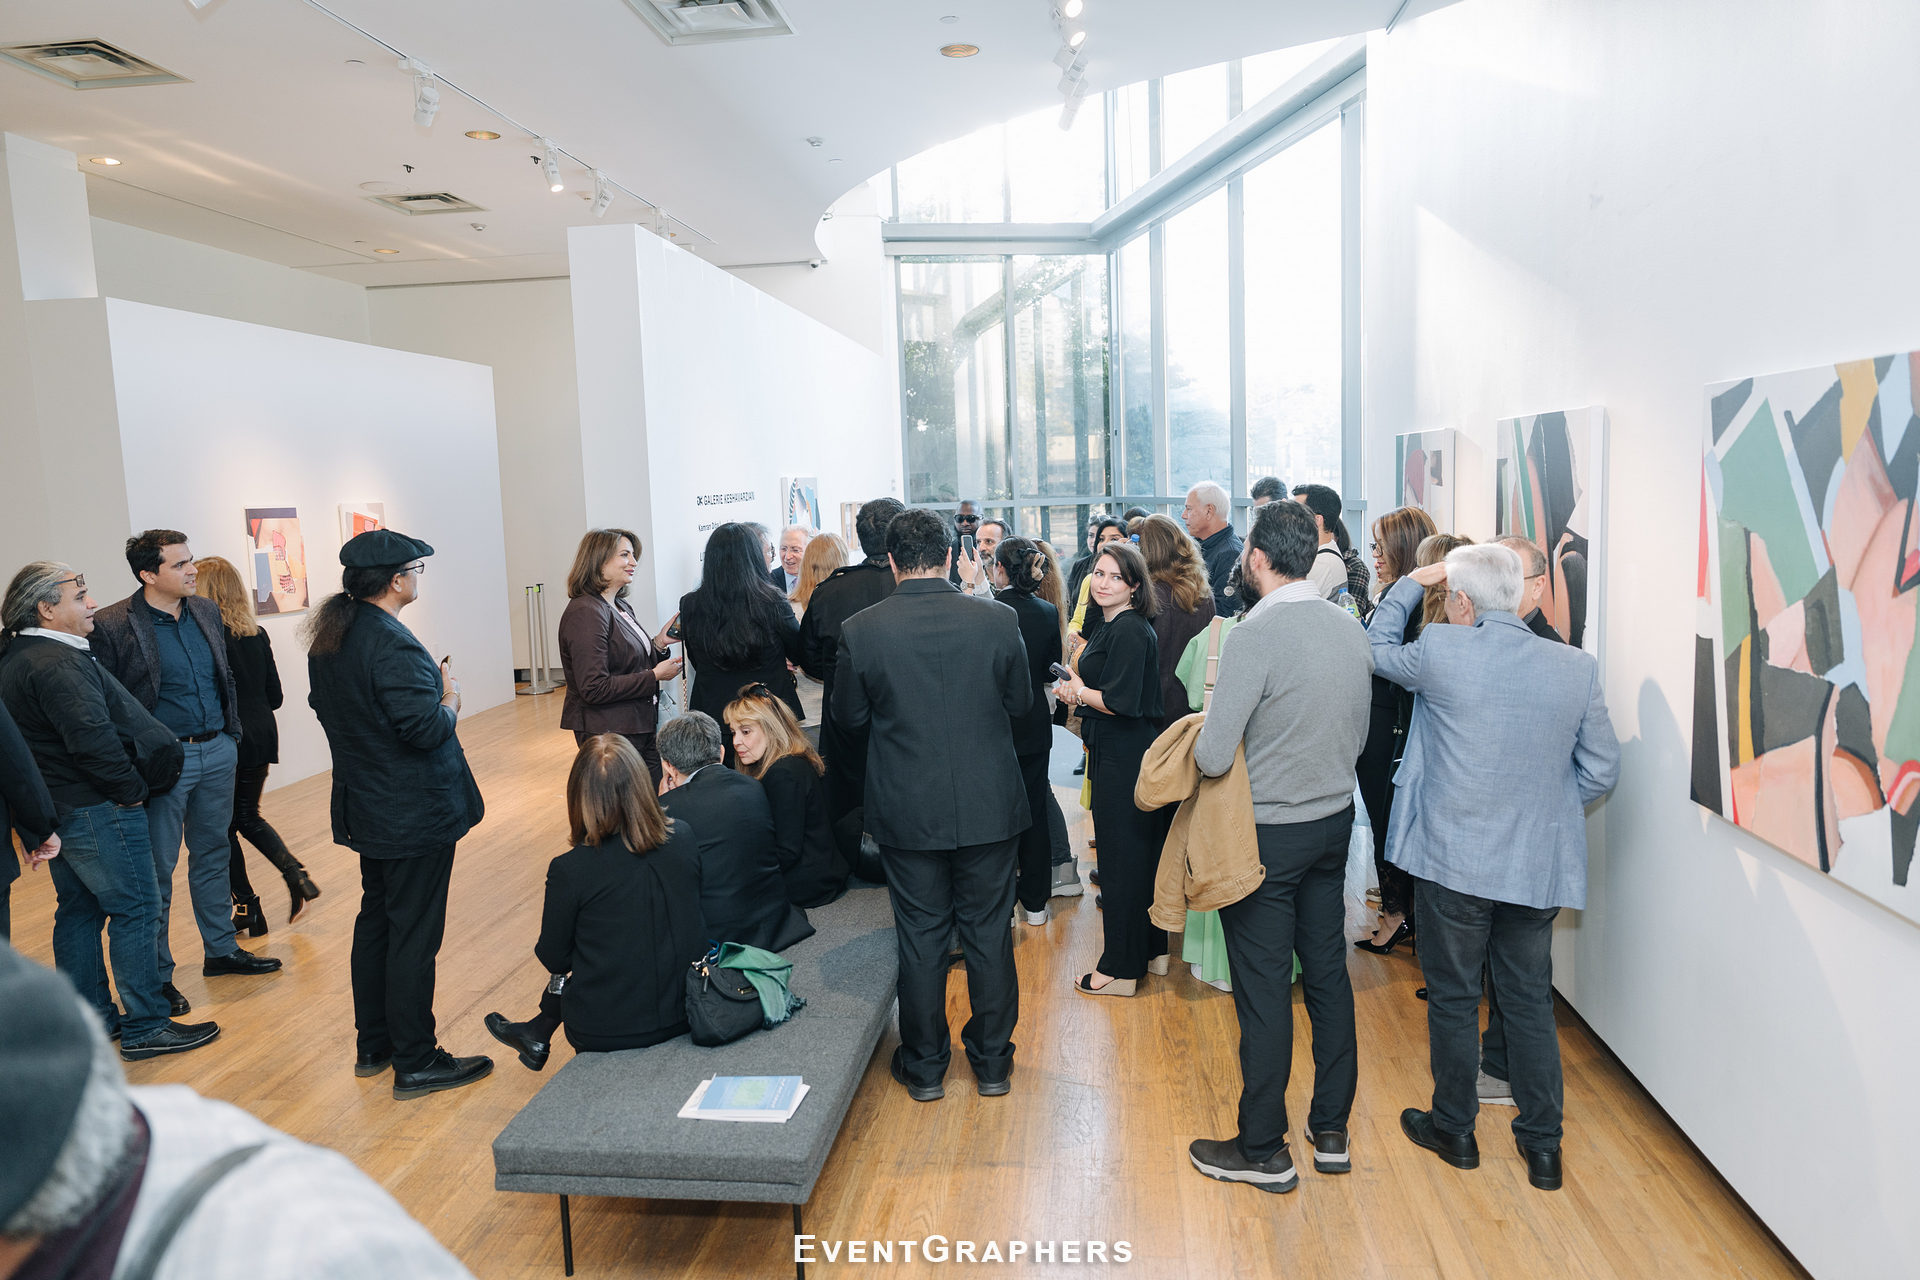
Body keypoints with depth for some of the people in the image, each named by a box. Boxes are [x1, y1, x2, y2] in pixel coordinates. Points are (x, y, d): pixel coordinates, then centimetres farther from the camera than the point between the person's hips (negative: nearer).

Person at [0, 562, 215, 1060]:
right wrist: (131, 788, -16)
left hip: (56, 810, 10)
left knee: (79, 910, 18)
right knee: (135, 910, -2)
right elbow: (93, 737, -30)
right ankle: (145, 1028, 5)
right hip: (96, 812, -10)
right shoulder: (57, 663, -21)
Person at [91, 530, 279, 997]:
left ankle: (221, 950, 30)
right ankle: (157, 976, 16)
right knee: (157, 870, 4)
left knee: (213, 855, 17)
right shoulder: (111, 626, -13)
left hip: (218, 752, 6)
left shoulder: (207, 612, 6)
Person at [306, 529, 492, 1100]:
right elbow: (428, 729, -27)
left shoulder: (329, 637, 5)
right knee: (414, 933, 0)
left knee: (375, 918, 20)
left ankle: (373, 1046, 33)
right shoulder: (392, 645, -25)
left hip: (365, 809, 10)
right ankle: (415, 1063, 11)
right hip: (414, 814, -10)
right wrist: (450, 696, -7)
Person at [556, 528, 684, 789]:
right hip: (609, 735, -9)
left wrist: (659, 643, 3)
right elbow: (594, 689, -22)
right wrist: (655, 675, -17)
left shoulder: (621, 607, 14)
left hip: (640, 727, 9)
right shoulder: (585, 613, -16)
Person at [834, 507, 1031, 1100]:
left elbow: (848, 715, 0)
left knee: (920, 937, 13)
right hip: (988, 805, 1)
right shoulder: (998, 620, -9)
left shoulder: (860, 630, -12)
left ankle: (924, 1066, 26)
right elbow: (1020, 702, 3)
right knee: (988, 932, 14)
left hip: (907, 810, 0)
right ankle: (992, 1061, 28)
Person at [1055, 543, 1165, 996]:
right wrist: (1082, 689, -2)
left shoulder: (1129, 630, -18)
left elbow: (1122, 702, -23)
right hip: (1120, 753, 10)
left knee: (1121, 857, -1)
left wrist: (1080, 692, -9)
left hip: (1124, 758, -10)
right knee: (1142, 852, 18)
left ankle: (1121, 969, 10)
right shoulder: (1114, 626, 14)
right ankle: (1152, 950, 31)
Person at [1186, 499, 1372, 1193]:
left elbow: (1212, 758, -23)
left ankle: (1263, 1150, 18)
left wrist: (1202, 738, -2)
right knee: (1328, 975, 17)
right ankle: (1332, 1130, 31)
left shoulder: (1254, 635, -22)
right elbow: (1357, 738, 12)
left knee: (1263, 992, 4)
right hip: (1335, 820, 7)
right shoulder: (1350, 629, 1)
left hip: (1267, 833, -7)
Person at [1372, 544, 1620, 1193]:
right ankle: (1542, 1144, 27)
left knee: (1453, 998, 13)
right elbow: (1601, 772, 2)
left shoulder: (1440, 649, -15)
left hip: (1453, 859, -3)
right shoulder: (1577, 667, -4)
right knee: (1530, 1001, 17)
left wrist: (1413, 581, 15)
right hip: (1539, 864, 4)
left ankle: (1454, 1128, 29)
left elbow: (1378, 649, 7)